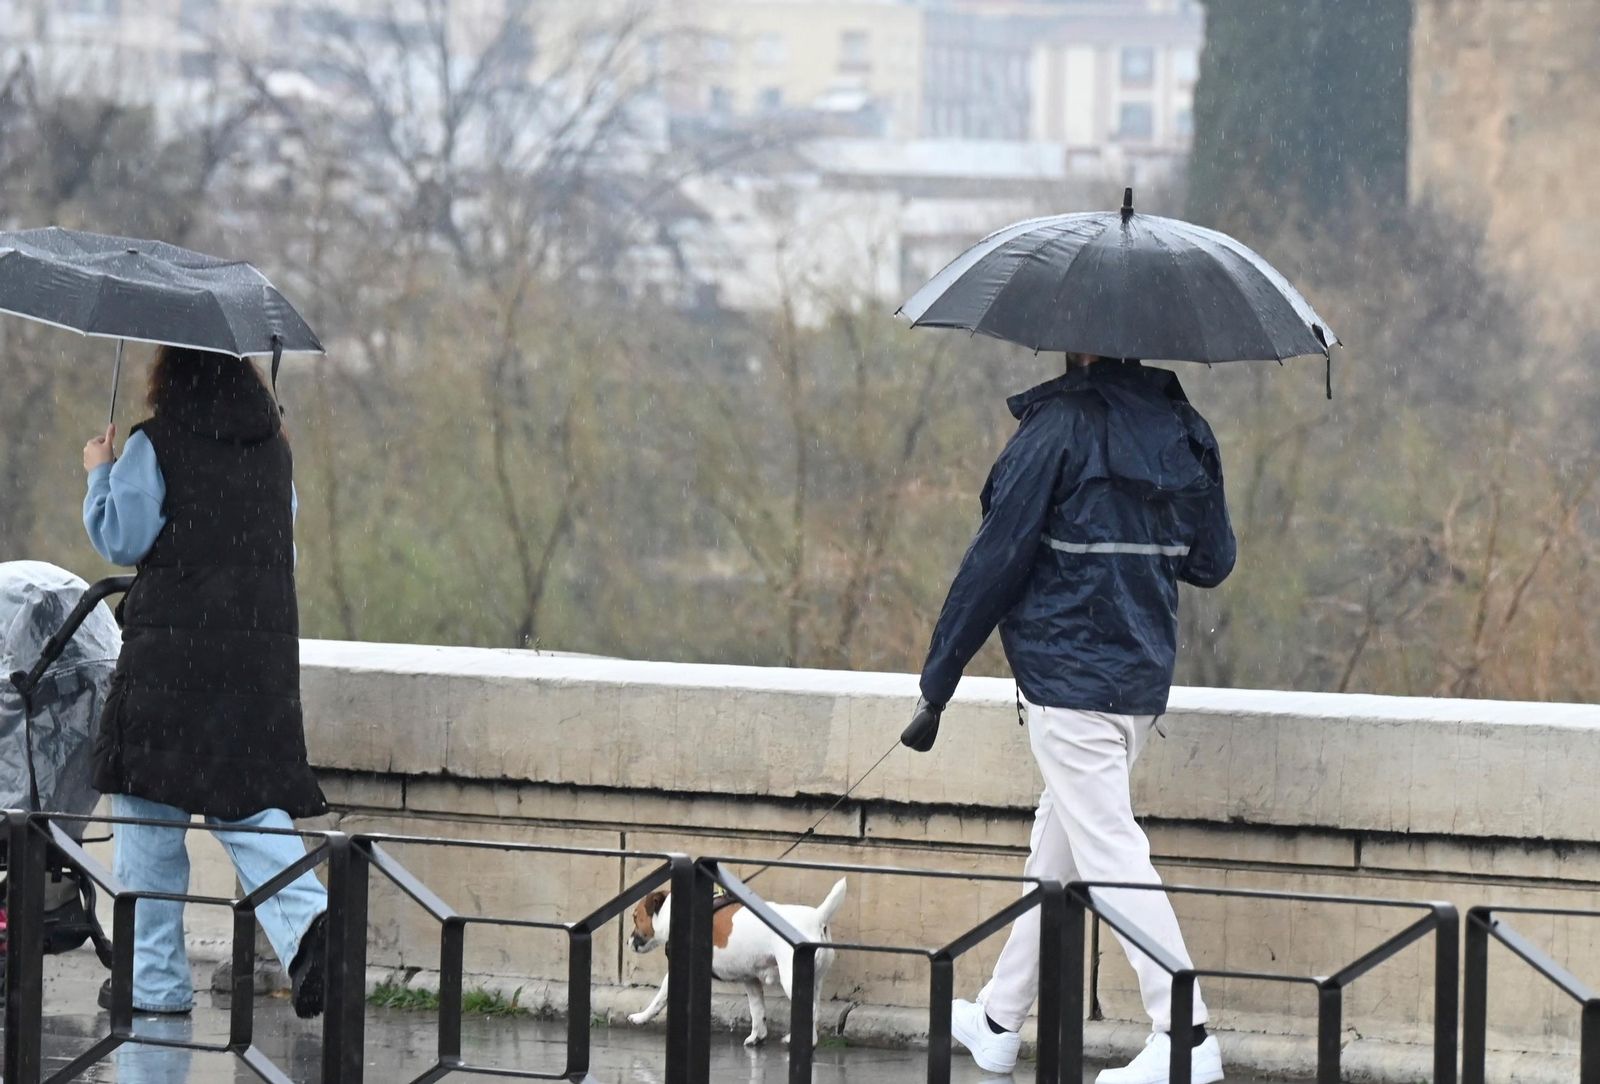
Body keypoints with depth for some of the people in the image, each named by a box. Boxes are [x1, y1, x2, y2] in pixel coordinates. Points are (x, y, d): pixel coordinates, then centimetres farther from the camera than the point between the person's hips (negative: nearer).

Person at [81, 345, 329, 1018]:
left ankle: (153, 979, 7)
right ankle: (308, 921, -16)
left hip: (171, 649, -5)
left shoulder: (153, 449, -8)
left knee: (148, 810, 4)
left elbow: (120, 538, -6)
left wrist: (100, 473, 9)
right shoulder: (273, 448, 9)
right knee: (247, 799, 9)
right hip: (261, 648, 5)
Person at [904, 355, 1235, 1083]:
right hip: (1144, 678, 8)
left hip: (1068, 678, -8)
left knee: (1109, 851, -7)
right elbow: (1213, 562, 13)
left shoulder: (1060, 426, -13)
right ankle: (998, 1022, 29)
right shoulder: (1183, 429, 6)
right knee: (1057, 838, 18)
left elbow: (995, 560, -12)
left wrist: (935, 687, -6)